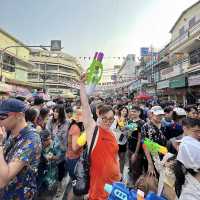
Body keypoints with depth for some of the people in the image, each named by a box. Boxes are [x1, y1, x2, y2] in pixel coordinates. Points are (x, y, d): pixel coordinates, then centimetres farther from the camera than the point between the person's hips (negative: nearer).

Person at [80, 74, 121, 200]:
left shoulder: (113, 135, 2)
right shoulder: (93, 129, -14)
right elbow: (85, 106, -24)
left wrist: (119, 172, 10)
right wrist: (82, 84, -27)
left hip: (113, 179, 6)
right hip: (98, 180, -5)